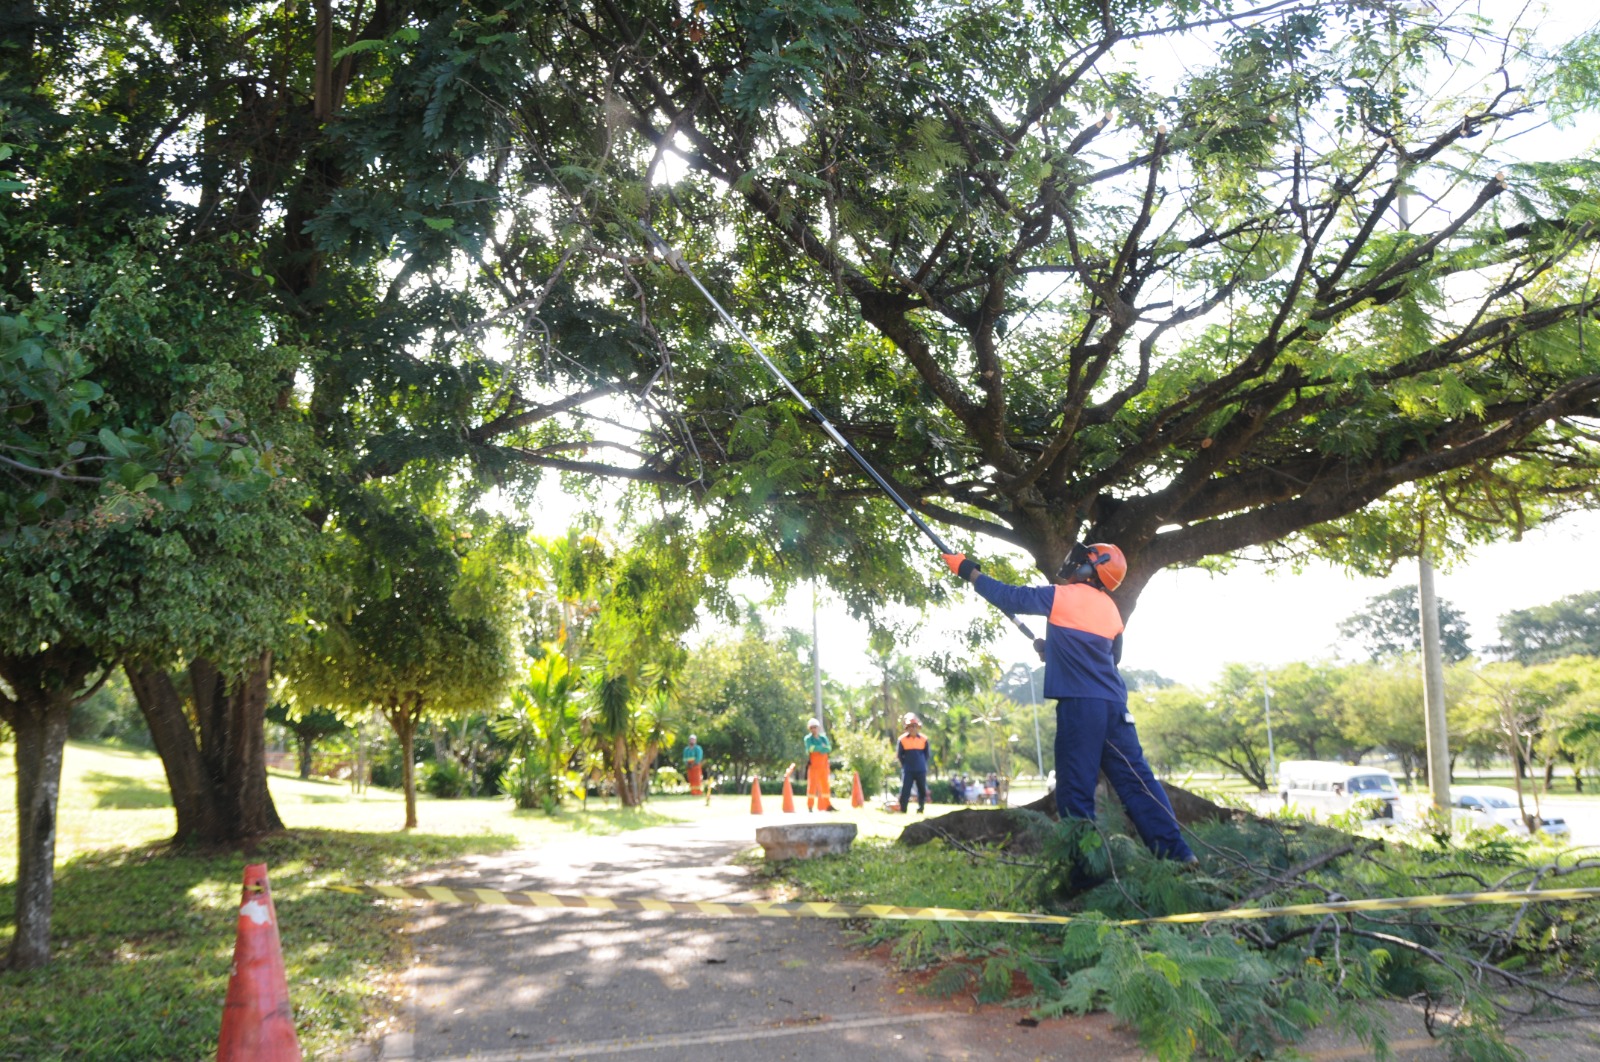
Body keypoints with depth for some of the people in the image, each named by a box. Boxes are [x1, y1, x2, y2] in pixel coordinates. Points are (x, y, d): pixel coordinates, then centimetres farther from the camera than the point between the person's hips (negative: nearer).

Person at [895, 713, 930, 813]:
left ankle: (920, 809, 18)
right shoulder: (902, 739, -3)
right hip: (907, 770, -2)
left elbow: (926, 754, 13)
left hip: (921, 770, 2)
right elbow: (899, 754, 6)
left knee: (922, 790, 6)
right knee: (905, 790, -7)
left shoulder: (923, 739, 2)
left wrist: (923, 765, 8)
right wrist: (904, 765, 4)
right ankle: (903, 810, -2)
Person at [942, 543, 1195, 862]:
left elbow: (1010, 597, 2)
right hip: (1113, 703, 6)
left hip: (1079, 703, -6)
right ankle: (1176, 851, 4)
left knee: (1076, 784, -2)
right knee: (1135, 778, 7)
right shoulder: (1110, 609, 17)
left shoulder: (1063, 596, -2)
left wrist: (969, 571, 14)